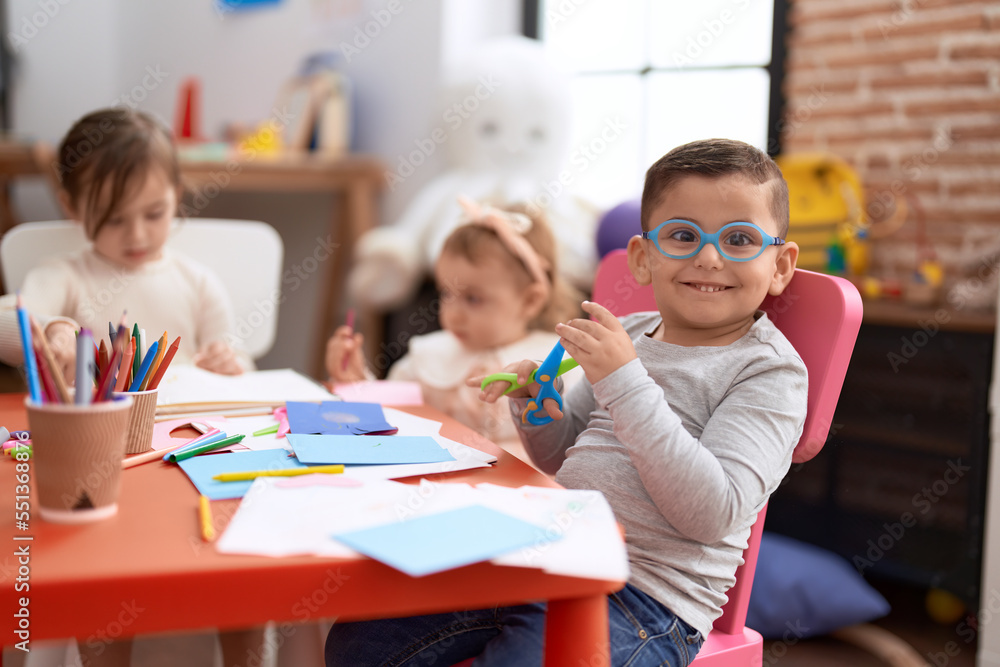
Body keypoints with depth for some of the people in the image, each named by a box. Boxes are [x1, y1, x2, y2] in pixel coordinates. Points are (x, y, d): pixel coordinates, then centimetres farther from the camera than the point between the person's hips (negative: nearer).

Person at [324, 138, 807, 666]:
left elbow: (713, 514, -21)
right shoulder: (628, 335, 11)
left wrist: (624, 381, -23)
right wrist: (538, 402, 0)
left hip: (641, 596, -6)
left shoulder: (771, 369, -7)